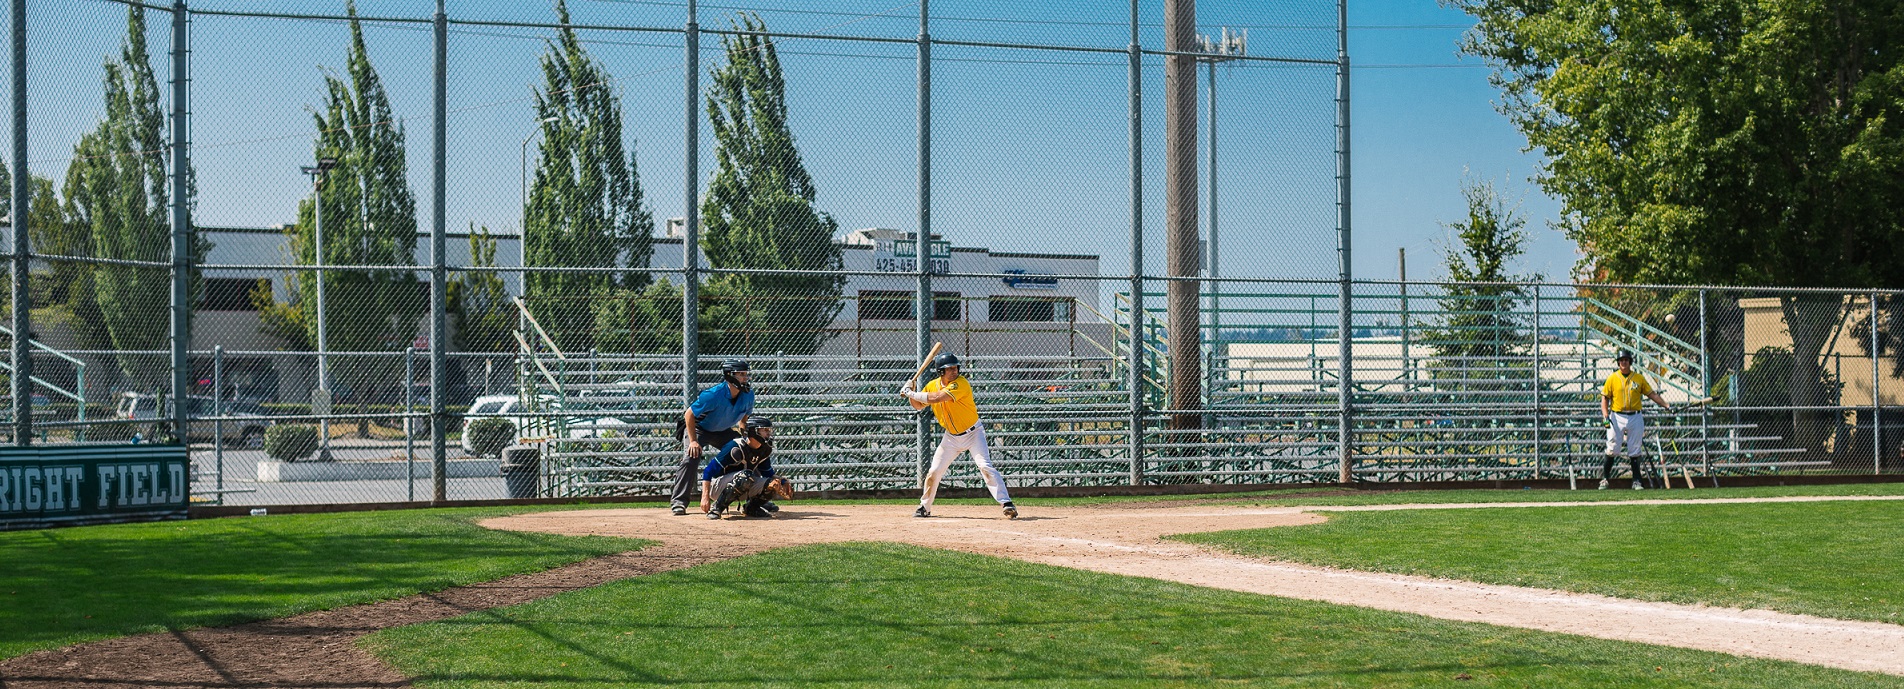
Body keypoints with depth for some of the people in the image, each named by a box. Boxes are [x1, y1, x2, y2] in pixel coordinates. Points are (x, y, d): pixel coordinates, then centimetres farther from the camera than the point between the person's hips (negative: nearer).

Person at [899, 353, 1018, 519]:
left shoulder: (961, 383, -24)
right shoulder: (932, 385, -2)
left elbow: (935, 398, -32)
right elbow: (919, 405, 12)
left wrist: (911, 393, -24)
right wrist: (911, 395, -8)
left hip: (973, 433, -5)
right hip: (951, 437, 5)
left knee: (985, 466, -21)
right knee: (934, 472, 4)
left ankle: (1006, 503, -21)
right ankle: (924, 507, 22)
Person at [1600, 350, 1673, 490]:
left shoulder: (1639, 378, 6)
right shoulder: (1612, 378, 2)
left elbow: (1651, 394, 9)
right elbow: (1605, 398, 2)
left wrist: (1666, 406, 1)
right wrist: (1605, 416, -11)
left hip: (1635, 418, 1)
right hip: (1617, 417, -1)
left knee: (1635, 452, 4)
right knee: (1612, 450, -4)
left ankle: (1636, 481, 9)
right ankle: (1604, 479, 4)